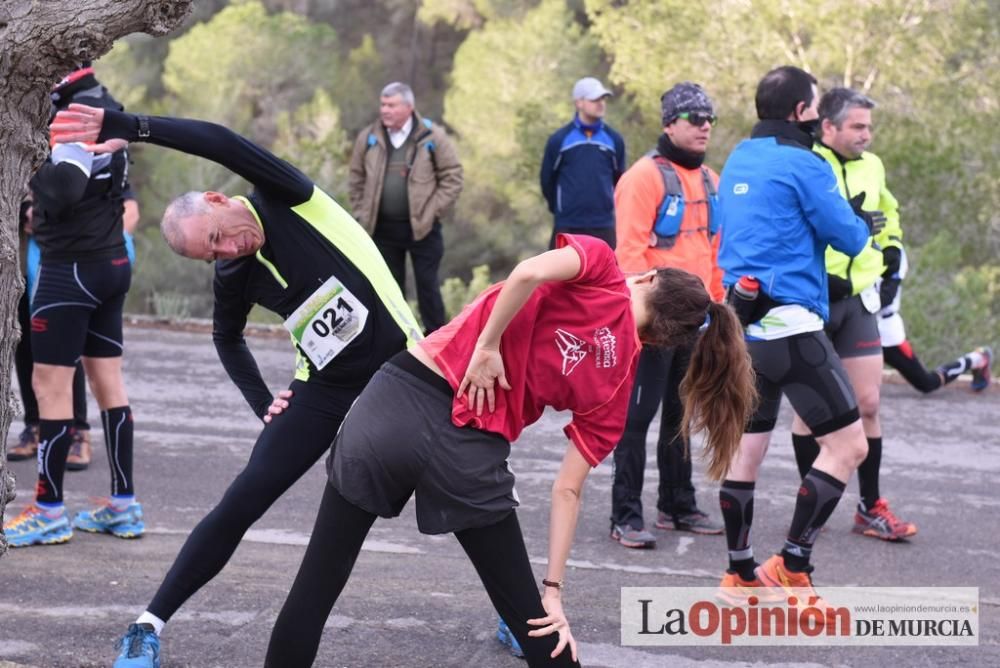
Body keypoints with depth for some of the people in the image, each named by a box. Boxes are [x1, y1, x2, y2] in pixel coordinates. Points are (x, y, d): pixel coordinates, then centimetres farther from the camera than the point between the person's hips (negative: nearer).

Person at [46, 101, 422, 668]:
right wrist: (261, 401, 4)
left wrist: (127, 126, -41)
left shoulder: (289, 202, -18)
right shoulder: (235, 276, -6)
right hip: (326, 388, 3)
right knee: (243, 502, -7)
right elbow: (227, 337, 17)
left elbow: (226, 144, -36)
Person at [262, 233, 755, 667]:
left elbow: (530, 272, -14)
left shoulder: (602, 266, 9)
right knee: (532, 618, 18)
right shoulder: (617, 389, 11)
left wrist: (486, 346, -3)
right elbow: (566, 490, 8)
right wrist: (553, 591, 11)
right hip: (471, 455, 0)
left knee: (314, 588, 12)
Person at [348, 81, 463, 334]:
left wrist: (431, 212, -8)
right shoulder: (368, 138, 4)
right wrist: (362, 215, 6)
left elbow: (452, 177, -3)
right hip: (383, 228, 3)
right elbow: (356, 180, 12)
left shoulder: (431, 137, -5)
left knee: (428, 286, 0)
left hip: (422, 228, -3)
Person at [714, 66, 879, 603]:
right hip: (789, 325, -9)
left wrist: (853, 222, 23)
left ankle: (740, 575, 18)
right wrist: (864, 226, 17)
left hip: (740, 324, 9)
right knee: (847, 445, -3)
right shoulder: (803, 165, -11)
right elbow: (848, 238, -7)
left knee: (746, 449, 13)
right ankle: (792, 568, -5)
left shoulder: (738, 161, 13)